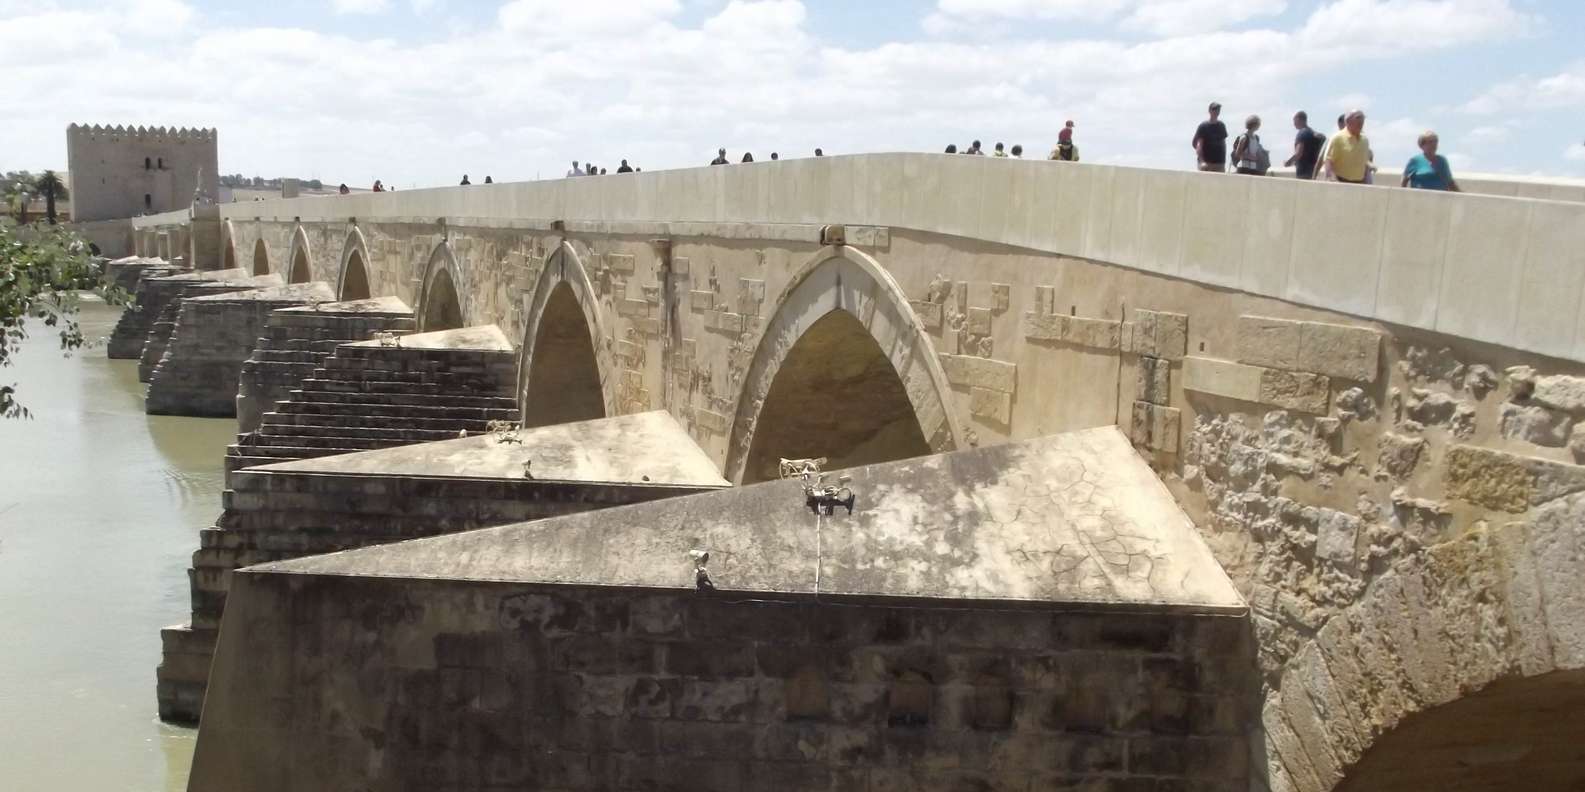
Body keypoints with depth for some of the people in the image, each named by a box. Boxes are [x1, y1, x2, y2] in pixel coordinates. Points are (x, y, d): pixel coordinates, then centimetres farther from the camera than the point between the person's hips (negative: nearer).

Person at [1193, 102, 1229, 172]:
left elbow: (1223, 143, 18)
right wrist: (1201, 161, -22)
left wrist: (1224, 161, 14)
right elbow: (1198, 145, -11)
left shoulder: (1222, 126, 12)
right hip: (1206, 163, -5)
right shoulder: (1203, 126, -4)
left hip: (1220, 163, 5)